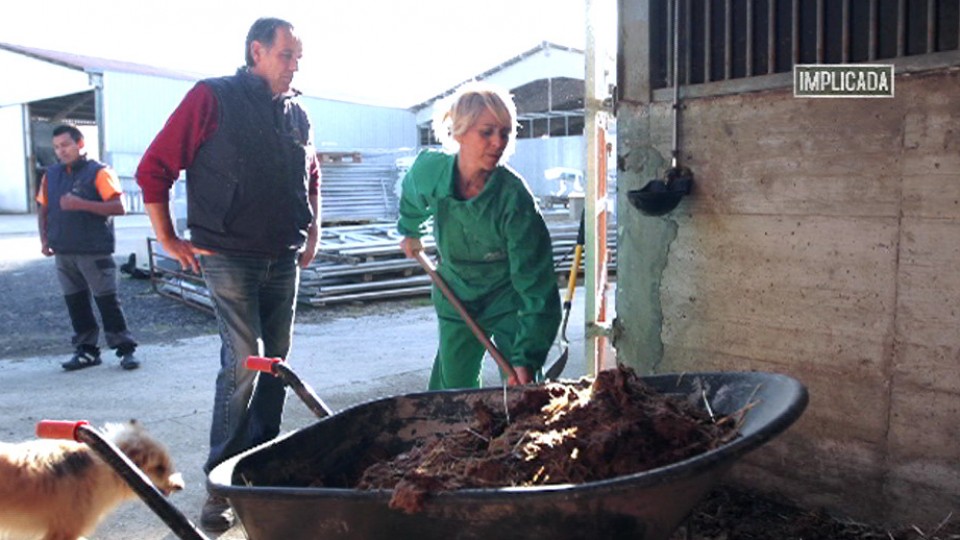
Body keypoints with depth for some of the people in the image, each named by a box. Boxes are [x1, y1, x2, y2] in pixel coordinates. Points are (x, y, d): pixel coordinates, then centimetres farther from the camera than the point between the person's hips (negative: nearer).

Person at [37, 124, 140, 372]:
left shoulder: (99, 172, -6)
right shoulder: (51, 175, 12)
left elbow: (119, 207, -15)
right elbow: (43, 209, 19)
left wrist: (81, 204, -22)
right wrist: (44, 239, 6)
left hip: (95, 252, -6)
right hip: (63, 253, 6)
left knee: (107, 301, -4)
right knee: (75, 302, 10)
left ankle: (126, 350, 3)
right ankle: (86, 350, 20)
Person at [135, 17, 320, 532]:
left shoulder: (296, 112, 12)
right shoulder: (212, 97, -5)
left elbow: (311, 176, 28)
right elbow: (154, 168, -5)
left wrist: (312, 232, 19)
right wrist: (169, 240, -5)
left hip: (283, 259, 6)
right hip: (229, 256, -6)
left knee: (275, 363, 9)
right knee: (244, 362, -11)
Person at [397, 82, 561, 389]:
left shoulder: (514, 196, -31)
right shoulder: (429, 170, -20)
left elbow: (536, 284, -30)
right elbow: (411, 199, 9)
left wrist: (527, 357, -37)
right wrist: (409, 232, 26)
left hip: (509, 302, -3)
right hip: (455, 298, 3)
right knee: (450, 389, 12)